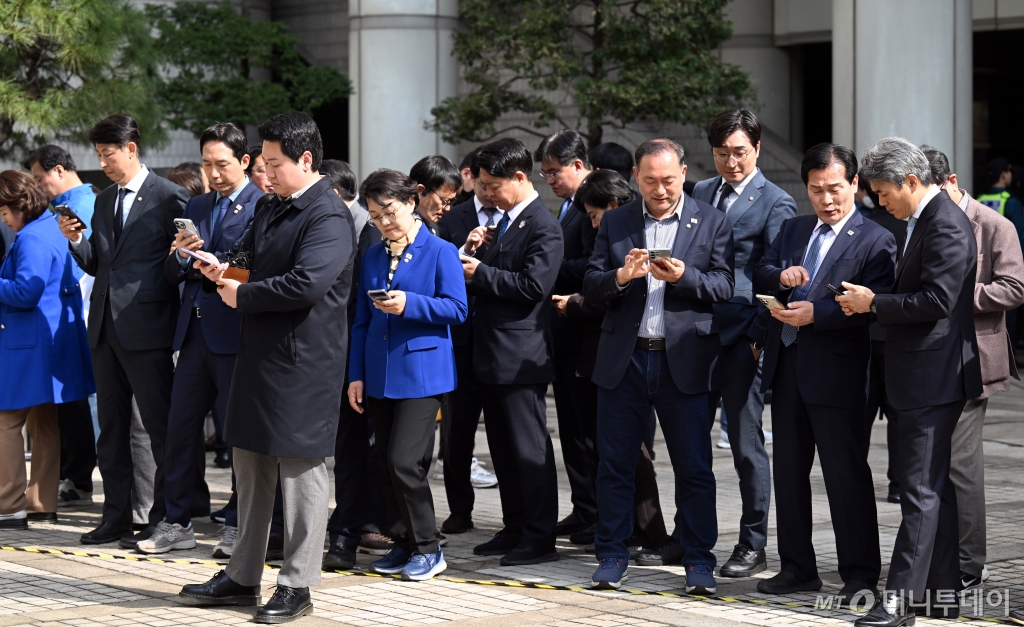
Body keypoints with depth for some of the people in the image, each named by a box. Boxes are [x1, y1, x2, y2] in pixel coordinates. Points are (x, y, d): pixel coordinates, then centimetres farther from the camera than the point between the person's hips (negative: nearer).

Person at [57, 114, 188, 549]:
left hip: (146, 329, -8)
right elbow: (95, 265, 17)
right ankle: (116, 517, 18)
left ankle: (162, 520, 4)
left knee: (160, 428, -2)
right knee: (111, 427, 11)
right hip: (106, 328, 8)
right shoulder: (104, 202, 15)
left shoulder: (168, 198, -7)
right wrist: (75, 239, 0)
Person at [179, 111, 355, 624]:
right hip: (259, 355, 10)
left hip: (302, 364, -10)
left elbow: (306, 284, -27)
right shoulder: (273, 211, 15)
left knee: (300, 471, -1)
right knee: (250, 465, 15)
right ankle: (242, 577, 25)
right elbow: (248, 252, 27)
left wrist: (242, 295, -15)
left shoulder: (328, 217, -16)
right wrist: (222, 268, 4)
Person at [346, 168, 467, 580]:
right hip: (379, 375, 6)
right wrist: (356, 375, 8)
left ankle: (428, 549, -1)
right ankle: (403, 545, 19)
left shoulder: (440, 252, -4)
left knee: (404, 462, -13)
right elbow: (361, 321, 14)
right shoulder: (372, 257, 12)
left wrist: (409, 304, -22)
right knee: (389, 465, 8)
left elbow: (457, 309, -10)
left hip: (421, 372, -6)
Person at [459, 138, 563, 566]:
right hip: (492, 354, 10)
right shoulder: (503, 222, 16)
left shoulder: (542, 226, -13)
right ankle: (515, 529, 22)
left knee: (529, 448, -4)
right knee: (502, 448, 14)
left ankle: (540, 538, 0)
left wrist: (481, 273, -15)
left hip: (521, 357, -10)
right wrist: (473, 253, 0)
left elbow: (533, 286, -22)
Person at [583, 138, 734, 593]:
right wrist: (621, 276, -15)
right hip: (623, 360, 2)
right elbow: (591, 289, 5)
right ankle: (612, 555, 17)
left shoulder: (712, 223, 4)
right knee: (614, 464, 6)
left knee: (694, 467, 0)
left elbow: (725, 287, -4)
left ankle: (698, 560, 9)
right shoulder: (615, 223, 10)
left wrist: (684, 276, -20)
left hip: (683, 362, -2)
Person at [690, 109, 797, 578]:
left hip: (742, 340, -5)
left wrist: (758, 336, -13)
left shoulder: (776, 204, -4)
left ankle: (753, 546, 8)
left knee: (745, 443, 0)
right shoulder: (699, 194, 14)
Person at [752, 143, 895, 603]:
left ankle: (860, 576, 5)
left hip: (835, 375, -7)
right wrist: (780, 276, -11)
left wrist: (815, 314, -23)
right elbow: (758, 276, 11)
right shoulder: (793, 230, 16)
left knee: (847, 475, -2)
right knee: (789, 471, 13)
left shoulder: (876, 242, -6)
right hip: (786, 369, 7)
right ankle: (798, 568, 24)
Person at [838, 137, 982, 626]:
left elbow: (936, 300, -24)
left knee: (921, 490, -9)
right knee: (935, 487, 13)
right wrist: (870, 303, 5)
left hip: (932, 379, -11)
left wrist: (874, 303, -15)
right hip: (921, 379, 11)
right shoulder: (920, 222, 16)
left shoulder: (946, 226, -16)